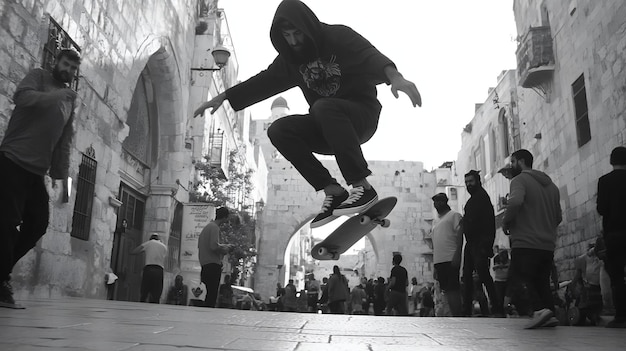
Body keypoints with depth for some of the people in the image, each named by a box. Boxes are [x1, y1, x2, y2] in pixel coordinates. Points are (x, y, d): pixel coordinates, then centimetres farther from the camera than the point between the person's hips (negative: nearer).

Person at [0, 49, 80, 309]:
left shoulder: (69, 99, 19)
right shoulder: (38, 77, 5)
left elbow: (65, 141, 15)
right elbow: (22, 97, -18)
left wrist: (61, 175, 8)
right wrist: (58, 95, -15)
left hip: (38, 170, 6)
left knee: (38, 224, 3)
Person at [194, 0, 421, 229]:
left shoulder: (339, 37, -9)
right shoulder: (290, 58, 10)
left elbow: (370, 56, -27)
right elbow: (264, 81, 17)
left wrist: (394, 77, -49)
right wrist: (224, 96, 12)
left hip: (362, 113, -6)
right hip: (327, 125, 6)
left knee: (322, 107, -36)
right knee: (278, 130, -15)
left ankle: (362, 187, -33)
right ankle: (333, 191, -18)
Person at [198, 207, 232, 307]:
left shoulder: (207, 226, 20)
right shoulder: (214, 227, -10)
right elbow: (214, 246, -22)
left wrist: (222, 246, 19)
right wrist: (224, 250, -3)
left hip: (205, 265, 10)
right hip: (213, 265, -10)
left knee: (210, 294, 11)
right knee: (212, 295, -8)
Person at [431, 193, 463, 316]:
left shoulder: (454, 215, 3)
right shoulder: (435, 221, 24)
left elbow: (460, 235, -8)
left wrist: (457, 255, -19)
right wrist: (434, 265, 19)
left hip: (450, 259, -7)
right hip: (438, 261, 7)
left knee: (453, 289, -11)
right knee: (446, 290, 5)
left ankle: (458, 315, -9)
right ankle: (454, 314, 9)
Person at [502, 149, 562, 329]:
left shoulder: (520, 180, -5)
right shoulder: (551, 185, 19)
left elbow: (515, 201, -26)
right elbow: (558, 217, 22)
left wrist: (506, 222, -11)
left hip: (525, 242, -7)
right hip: (548, 245, 8)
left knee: (520, 279, -5)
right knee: (542, 282, 14)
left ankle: (540, 309, -22)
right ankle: (550, 314, 5)